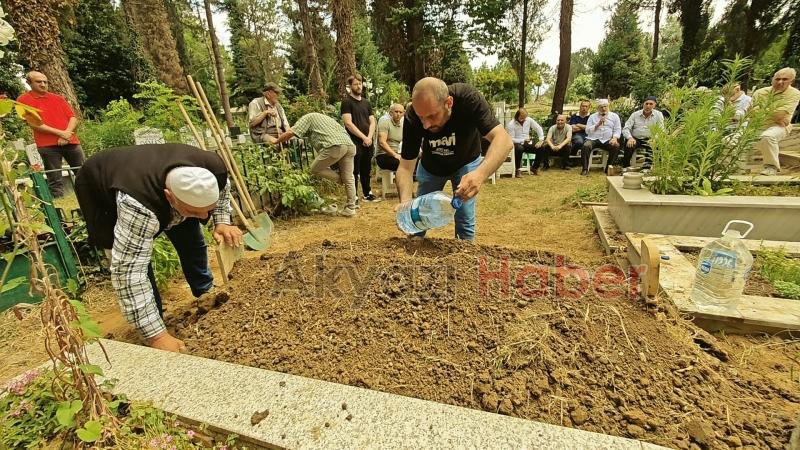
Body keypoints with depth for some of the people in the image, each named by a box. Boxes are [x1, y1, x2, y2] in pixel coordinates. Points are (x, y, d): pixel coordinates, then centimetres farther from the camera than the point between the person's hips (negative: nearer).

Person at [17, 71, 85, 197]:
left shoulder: (58, 98, 17)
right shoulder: (24, 100, 6)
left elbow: (73, 118, 9)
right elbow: (34, 124, -3)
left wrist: (67, 133, -9)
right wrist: (59, 133, -14)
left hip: (70, 141, 3)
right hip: (47, 145, -3)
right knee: (55, 181, -4)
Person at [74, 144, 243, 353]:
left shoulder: (214, 168, -33)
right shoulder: (138, 204, -48)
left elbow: (223, 189, -6)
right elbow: (129, 270, -47)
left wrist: (222, 222, -21)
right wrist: (156, 335, -46)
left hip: (151, 175, 5)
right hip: (100, 189, -4)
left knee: (190, 237, 2)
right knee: (135, 259, -16)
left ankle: (205, 291, 24)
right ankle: (156, 323, 3)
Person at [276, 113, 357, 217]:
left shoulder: (307, 118, 14)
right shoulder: (321, 117, 39)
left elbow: (290, 133, 2)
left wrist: (276, 142, 16)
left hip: (335, 146, -8)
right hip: (350, 145, 8)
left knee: (315, 169, 11)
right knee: (349, 178, 13)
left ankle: (340, 179, 11)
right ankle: (351, 208, 17)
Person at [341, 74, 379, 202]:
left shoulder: (366, 102, 16)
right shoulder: (346, 102, -3)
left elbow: (372, 122, 12)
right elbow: (348, 123, -13)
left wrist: (369, 137, -6)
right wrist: (363, 137, -14)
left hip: (368, 142, 6)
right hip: (354, 142, -6)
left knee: (366, 170, 14)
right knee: (354, 171, -2)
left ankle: (368, 193, 26)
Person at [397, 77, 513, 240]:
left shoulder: (467, 98, -34)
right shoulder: (412, 117, -30)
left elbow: (503, 139, -41)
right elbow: (406, 166, -26)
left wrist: (480, 174, -60)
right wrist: (405, 201, -45)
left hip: (465, 162, -1)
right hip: (431, 166, 1)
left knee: (465, 222, -8)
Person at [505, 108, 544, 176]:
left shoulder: (529, 120, 3)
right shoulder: (510, 124, -12)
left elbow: (538, 128, 9)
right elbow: (511, 139, -16)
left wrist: (541, 140, -3)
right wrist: (523, 141, -22)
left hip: (527, 143, 5)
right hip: (516, 144, -5)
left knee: (541, 148, -15)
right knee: (519, 148, -40)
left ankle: (535, 168, 7)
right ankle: (518, 170, -24)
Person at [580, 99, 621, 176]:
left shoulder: (614, 116, 15)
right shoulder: (592, 117, 13)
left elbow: (618, 130, 9)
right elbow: (587, 130, 4)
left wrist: (615, 138, -11)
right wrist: (598, 124, -9)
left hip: (607, 140, 1)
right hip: (593, 139, -1)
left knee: (616, 146, -29)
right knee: (585, 146, -33)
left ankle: (608, 168, -16)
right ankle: (585, 169, -27)